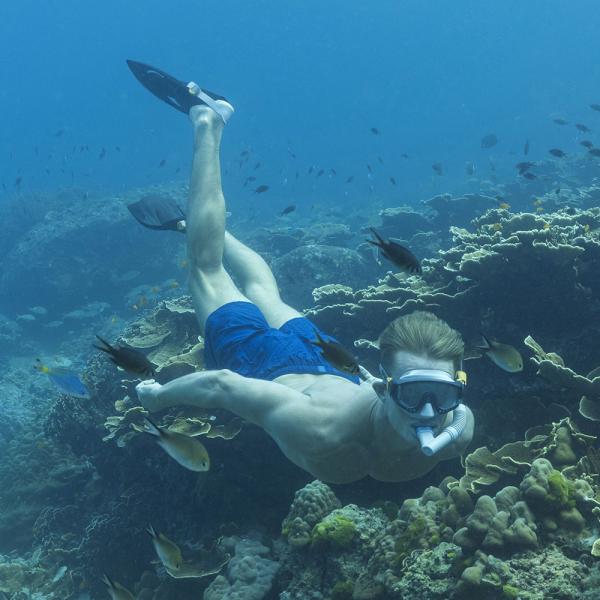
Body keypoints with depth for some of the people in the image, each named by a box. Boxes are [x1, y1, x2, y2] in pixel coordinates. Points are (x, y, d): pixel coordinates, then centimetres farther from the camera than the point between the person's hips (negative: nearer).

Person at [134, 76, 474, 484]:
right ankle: (208, 128, 33)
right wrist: (159, 395, -20)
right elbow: (221, 383, -34)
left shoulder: (459, 430, -36)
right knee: (207, 269, 21)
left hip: (329, 366, 4)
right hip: (263, 365, -4)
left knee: (263, 291, 34)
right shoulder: (319, 431, -49)